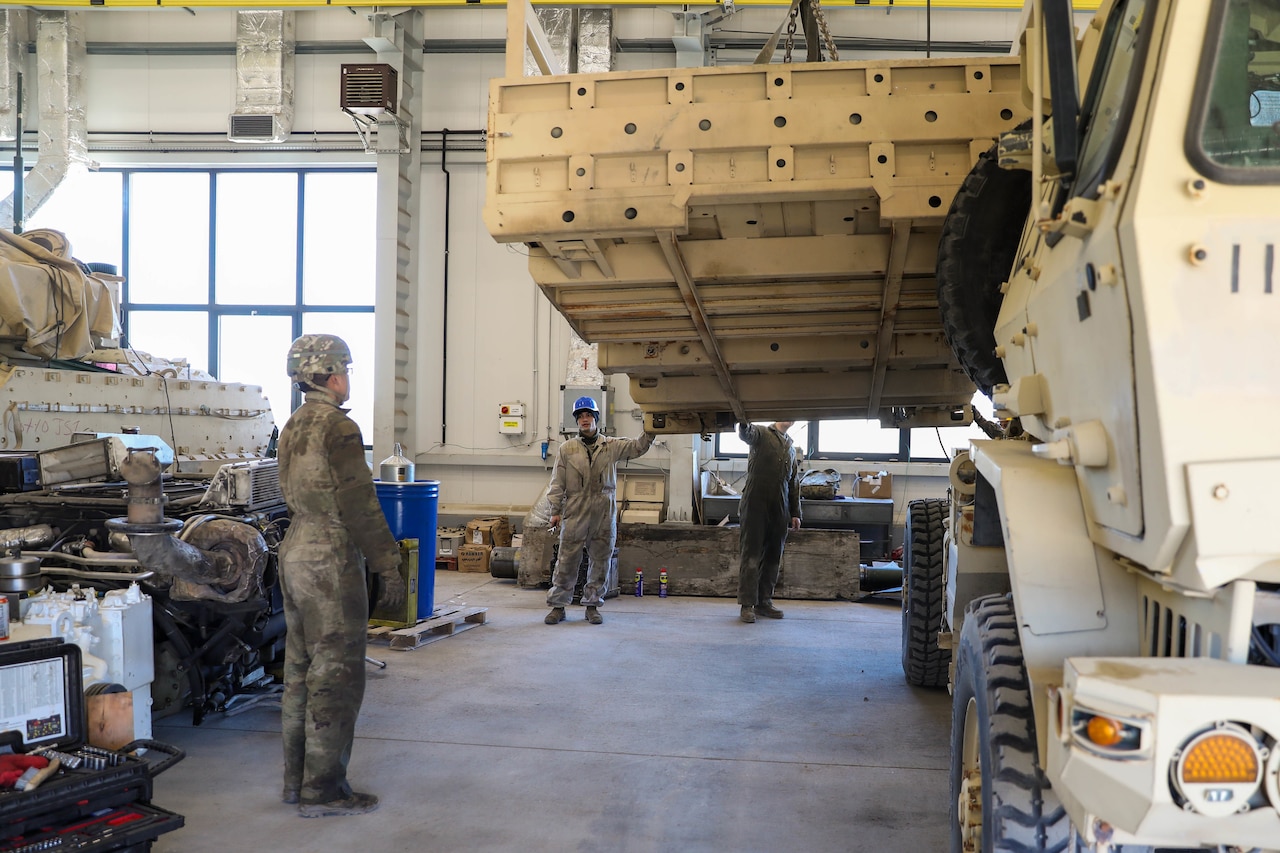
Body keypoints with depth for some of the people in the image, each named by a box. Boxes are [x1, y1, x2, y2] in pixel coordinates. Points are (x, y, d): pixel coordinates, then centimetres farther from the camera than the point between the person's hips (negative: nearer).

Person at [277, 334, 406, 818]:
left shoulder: (294, 426, 13)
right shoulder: (339, 429, -16)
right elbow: (360, 508, -18)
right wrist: (389, 568, -14)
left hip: (295, 553, 10)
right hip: (330, 561, -10)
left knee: (302, 670, 15)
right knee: (336, 676, -2)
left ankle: (296, 779, 24)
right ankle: (322, 791, 4)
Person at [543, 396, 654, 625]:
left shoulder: (611, 446, 8)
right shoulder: (567, 449, 5)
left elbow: (638, 446, 2)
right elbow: (557, 483, 4)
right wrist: (555, 510, 0)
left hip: (604, 514, 1)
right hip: (575, 513, -1)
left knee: (599, 562, 7)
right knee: (567, 561, 1)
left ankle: (593, 605, 18)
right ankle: (558, 605, 11)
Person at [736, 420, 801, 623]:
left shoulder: (791, 447, 23)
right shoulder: (762, 434, 4)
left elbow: (794, 483, 24)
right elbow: (746, 435, -20)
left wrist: (795, 513, 18)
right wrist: (744, 424, -45)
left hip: (779, 509, 6)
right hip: (755, 505, -6)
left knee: (773, 557, 8)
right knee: (751, 555, -5)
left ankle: (764, 601, 17)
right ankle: (747, 604, -4)